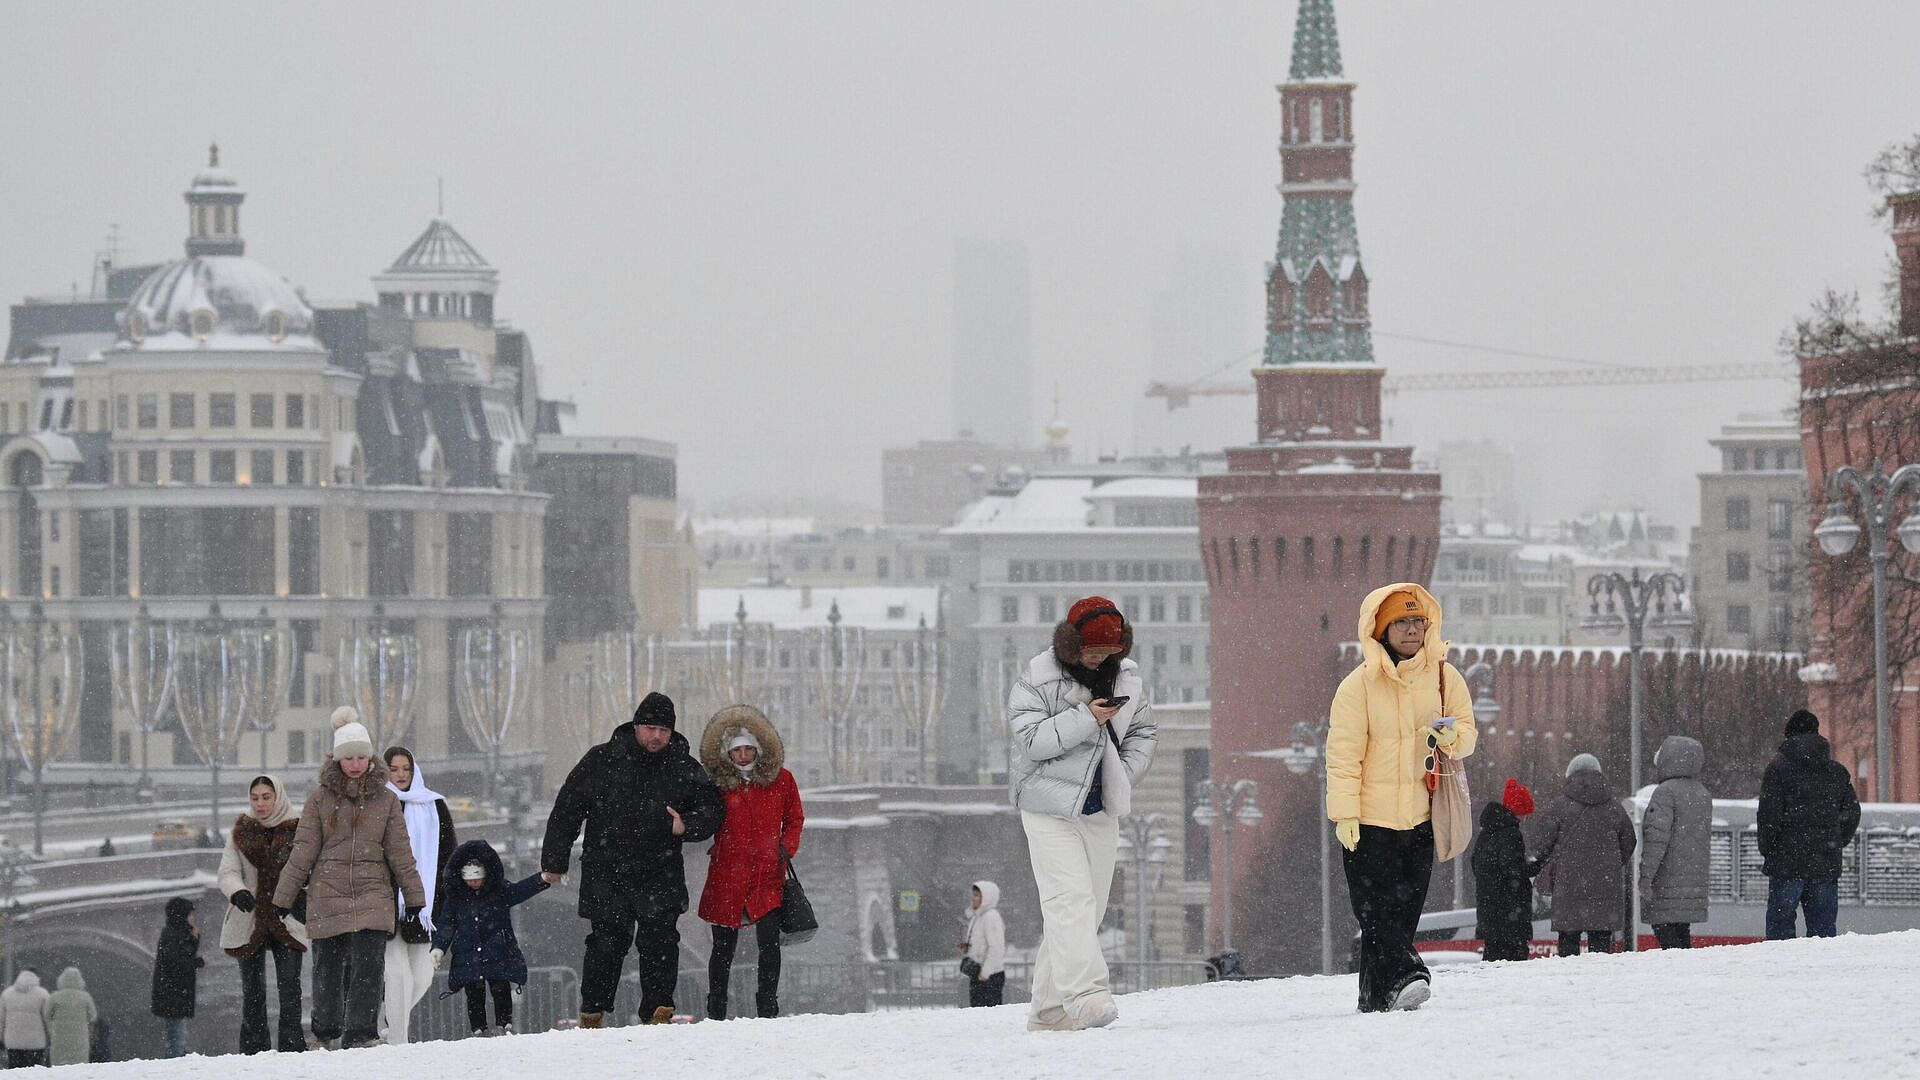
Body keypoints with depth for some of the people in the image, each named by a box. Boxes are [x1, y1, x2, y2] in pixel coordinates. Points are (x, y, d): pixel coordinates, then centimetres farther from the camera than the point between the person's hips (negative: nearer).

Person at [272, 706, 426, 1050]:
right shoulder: (321, 799, 4)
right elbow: (303, 852, 6)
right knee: (328, 967, 5)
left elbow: (400, 853, 12)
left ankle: (360, 1032, -14)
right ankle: (327, 1032, 20)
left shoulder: (385, 800, 7)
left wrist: (414, 896, 12)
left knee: (369, 966, -12)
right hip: (327, 894, 0)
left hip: (373, 895, 0)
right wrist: (283, 898, 6)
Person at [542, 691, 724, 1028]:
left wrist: (687, 825, -9)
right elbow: (567, 809, 6)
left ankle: (658, 1012, -4)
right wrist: (554, 860, 6)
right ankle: (591, 1013, 11)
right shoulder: (601, 761, 1)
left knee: (660, 942, -8)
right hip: (606, 871, -1)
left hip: (660, 875, 1)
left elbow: (712, 809, 13)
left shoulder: (684, 769, 5)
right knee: (607, 942, 0)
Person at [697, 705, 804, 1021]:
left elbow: (795, 818, 13)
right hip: (727, 875, 0)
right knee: (724, 946, 6)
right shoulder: (718, 785, 3)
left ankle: (767, 1007, -3)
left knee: (769, 940, -13)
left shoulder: (781, 780, 4)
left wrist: (786, 848, -1)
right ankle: (715, 1013, 17)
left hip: (768, 876, 0)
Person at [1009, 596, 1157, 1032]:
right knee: (1069, 898, -19)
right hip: (1049, 807, -6)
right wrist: (1085, 719, -26)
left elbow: (1143, 731, 18)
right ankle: (1085, 992, -30)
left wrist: (1126, 774, 1)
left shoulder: (1127, 678, 6)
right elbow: (1031, 739, -18)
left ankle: (1048, 1008, 13)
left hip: (1100, 811, 6)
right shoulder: (1038, 680, -10)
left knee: (1090, 909, 7)